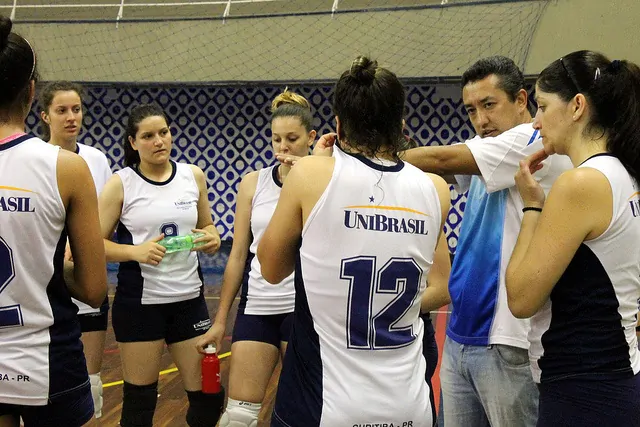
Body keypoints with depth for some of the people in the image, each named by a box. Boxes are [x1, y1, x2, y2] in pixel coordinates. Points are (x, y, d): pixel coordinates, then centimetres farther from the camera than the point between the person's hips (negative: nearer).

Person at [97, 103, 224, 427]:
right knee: (139, 397, 8)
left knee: (208, 393, 5)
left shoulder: (194, 176, 4)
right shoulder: (120, 183, -6)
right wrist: (136, 251, -23)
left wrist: (212, 239, -7)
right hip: (138, 301, -3)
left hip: (189, 297, 3)